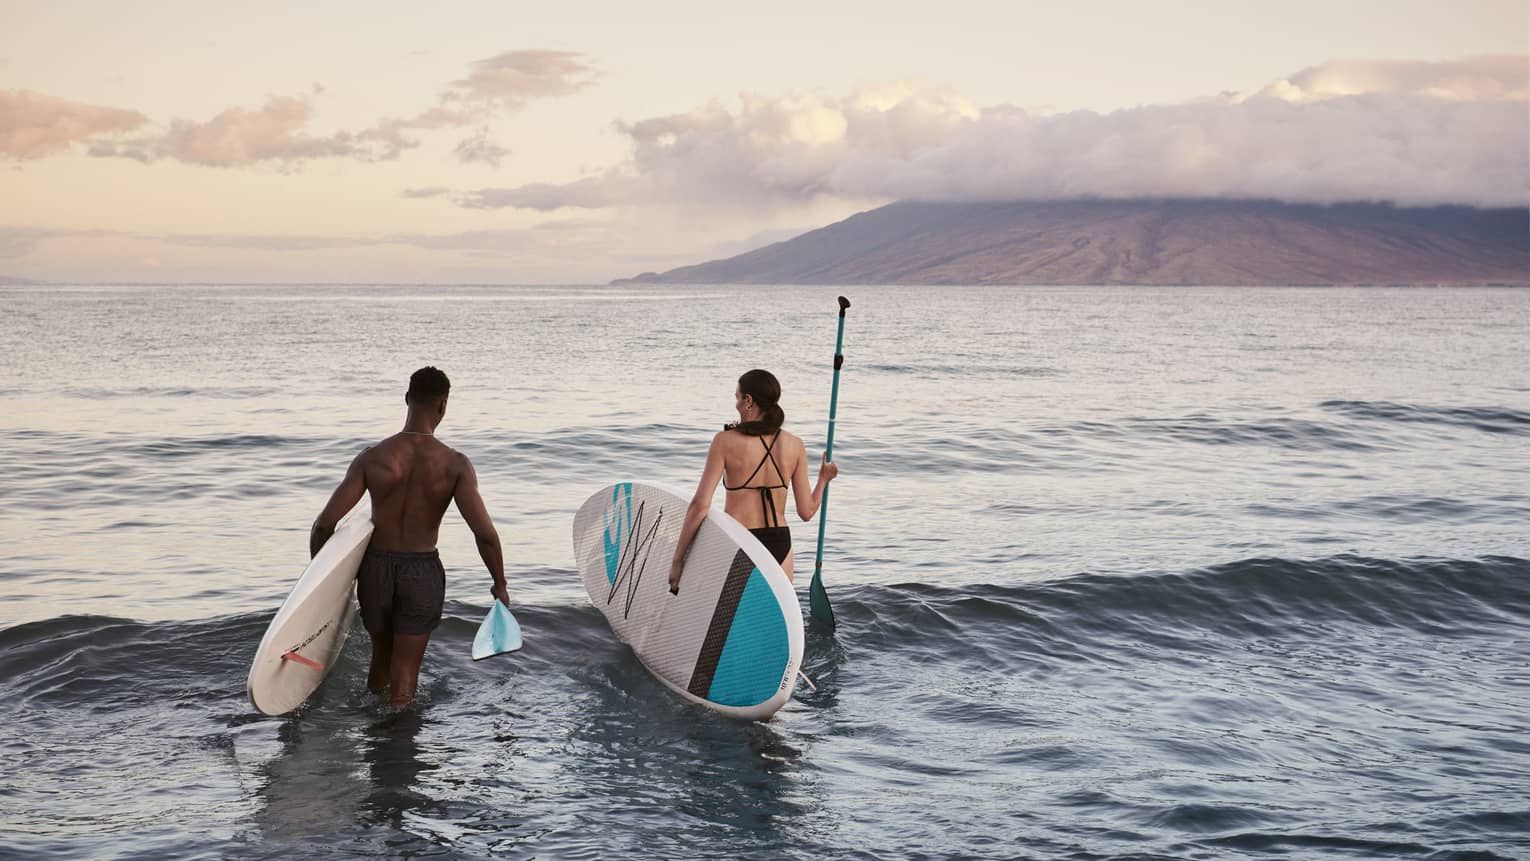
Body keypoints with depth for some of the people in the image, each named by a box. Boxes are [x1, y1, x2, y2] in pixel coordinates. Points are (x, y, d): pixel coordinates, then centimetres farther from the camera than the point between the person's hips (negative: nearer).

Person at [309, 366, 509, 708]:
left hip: (375, 568, 3)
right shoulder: (455, 465, -13)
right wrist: (500, 585, -4)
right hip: (422, 574, -3)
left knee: (381, 655, 26)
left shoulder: (372, 457, -9)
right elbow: (485, 533, -19)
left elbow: (325, 523, -11)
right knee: (404, 672, 8)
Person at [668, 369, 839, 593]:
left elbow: (700, 505, -13)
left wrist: (677, 559, -8)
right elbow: (806, 511, 3)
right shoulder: (794, 445, 1)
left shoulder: (726, 441, -9)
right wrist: (823, 479, 23)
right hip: (780, 545, 3)